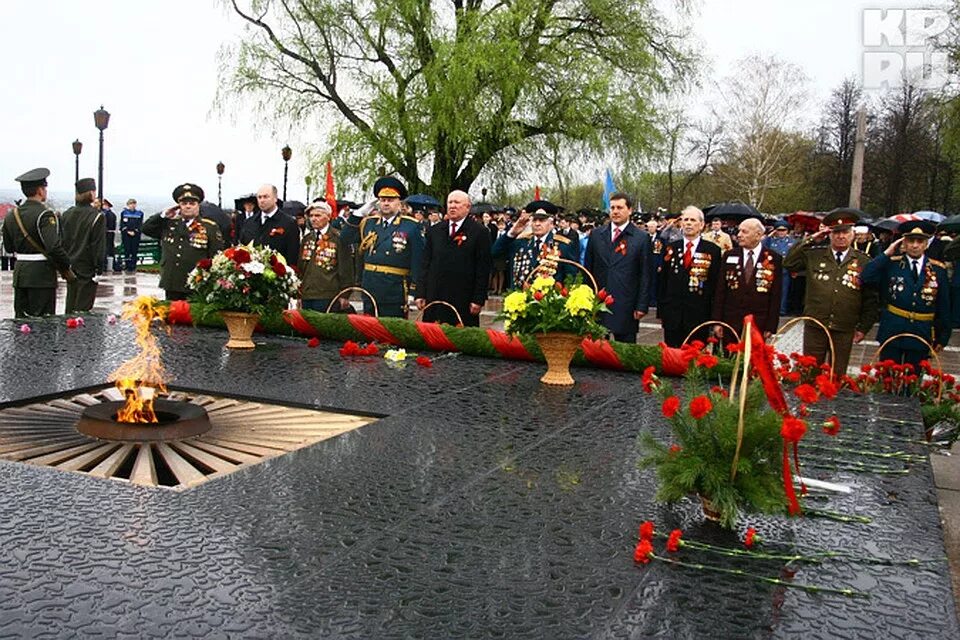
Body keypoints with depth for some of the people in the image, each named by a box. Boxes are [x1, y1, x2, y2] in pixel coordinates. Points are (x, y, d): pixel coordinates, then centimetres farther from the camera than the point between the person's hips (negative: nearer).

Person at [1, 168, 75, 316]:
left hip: (19, 272, 7)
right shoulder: (45, 215, -14)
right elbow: (53, 247, -24)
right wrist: (66, 269, -13)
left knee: (20, 320, 12)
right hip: (42, 274, -7)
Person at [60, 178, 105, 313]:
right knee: (83, 307, -2)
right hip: (87, 268, -6)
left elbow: (62, 240, 10)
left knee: (70, 304, 16)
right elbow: (99, 246, -13)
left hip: (70, 265, 6)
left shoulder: (67, 214, 5)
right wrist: (99, 269, -8)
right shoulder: (96, 216, -13)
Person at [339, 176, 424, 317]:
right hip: (370, 293, 5)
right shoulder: (368, 223, 12)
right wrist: (358, 215, 2)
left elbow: (417, 262, -6)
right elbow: (345, 238, 11)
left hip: (395, 296, -4)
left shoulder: (411, 227, -4)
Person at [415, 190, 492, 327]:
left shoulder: (480, 232, 0)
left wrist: (478, 299, -8)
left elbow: (483, 268, -3)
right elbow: (425, 264, 13)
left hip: (464, 301, -3)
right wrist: (421, 294, 6)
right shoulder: (434, 231, 14)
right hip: (434, 299, 4)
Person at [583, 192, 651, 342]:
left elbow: (645, 274, -1)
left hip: (626, 306, -2)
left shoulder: (641, 238, 0)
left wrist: (642, 306, -5)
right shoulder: (596, 234, 8)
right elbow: (587, 269, 11)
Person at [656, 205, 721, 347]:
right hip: (672, 316, 3)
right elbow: (661, 281, 10)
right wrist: (660, 311, 6)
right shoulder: (671, 249, 9)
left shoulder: (713, 250, 0)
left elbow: (716, 283, 0)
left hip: (699, 317, -2)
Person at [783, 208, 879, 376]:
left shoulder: (864, 262, 1)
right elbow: (788, 263, -3)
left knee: (838, 376, 9)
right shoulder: (814, 255, 4)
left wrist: (863, 328, 1)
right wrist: (809, 241, -5)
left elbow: (870, 299, 4)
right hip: (814, 327, 0)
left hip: (844, 331, 0)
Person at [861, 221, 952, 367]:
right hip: (891, 332, -1)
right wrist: (886, 254, -14)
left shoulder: (938, 270, 3)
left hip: (921, 335, 1)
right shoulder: (891, 264, 0)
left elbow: (944, 307, 7)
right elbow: (866, 277, -17)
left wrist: (943, 337, 6)